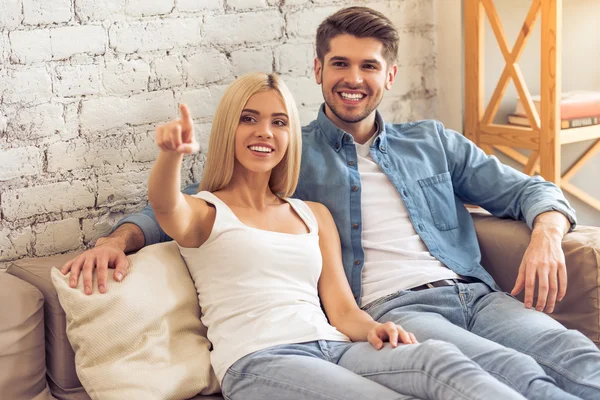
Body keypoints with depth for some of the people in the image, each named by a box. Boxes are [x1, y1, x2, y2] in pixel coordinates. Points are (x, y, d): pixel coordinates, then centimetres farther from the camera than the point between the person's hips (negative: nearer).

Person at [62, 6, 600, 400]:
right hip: (393, 309, -4)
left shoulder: (432, 141, 24)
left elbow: (526, 190, 23)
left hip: (476, 295, 4)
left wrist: (547, 234, -1)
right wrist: (122, 236, -8)